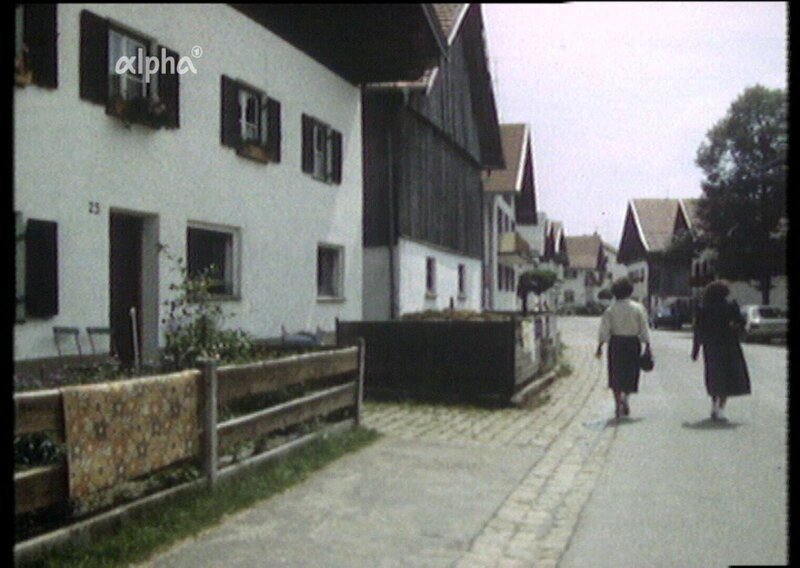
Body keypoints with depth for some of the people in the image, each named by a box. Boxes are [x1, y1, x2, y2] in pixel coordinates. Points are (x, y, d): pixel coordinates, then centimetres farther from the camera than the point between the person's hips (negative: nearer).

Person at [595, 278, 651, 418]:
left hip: (616, 343, 0)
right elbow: (644, 329, -3)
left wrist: (600, 347, -1)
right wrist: (647, 346, 4)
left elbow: (604, 330, -6)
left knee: (616, 375, 9)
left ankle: (618, 406, 6)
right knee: (631, 373, 12)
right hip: (633, 343, 0)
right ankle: (625, 396, -12)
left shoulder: (610, 309, -3)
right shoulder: (638, 308, -3)